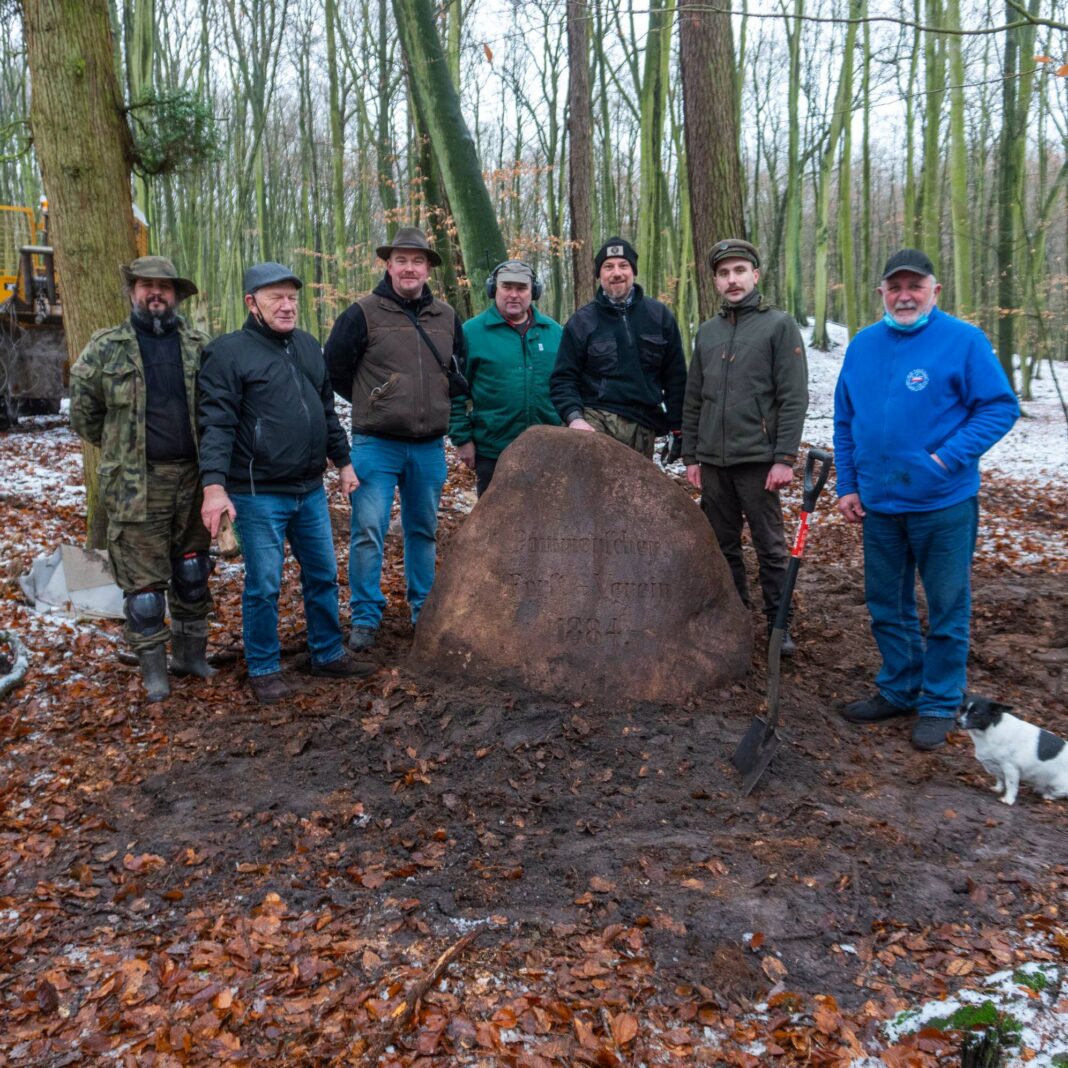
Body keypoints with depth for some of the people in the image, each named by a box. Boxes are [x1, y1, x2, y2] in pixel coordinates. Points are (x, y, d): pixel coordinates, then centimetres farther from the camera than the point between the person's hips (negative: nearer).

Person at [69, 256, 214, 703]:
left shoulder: (199, 346, 6)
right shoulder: (104, 349, -1)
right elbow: (84, 415, 6)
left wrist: (207, 456, 6)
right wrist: (124, 451, 8)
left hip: (192, 478, 3)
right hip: (136, 484, -3)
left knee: (192, 572, 13)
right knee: (144, 579, 1)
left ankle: (191, 654, 28)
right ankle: (153, 669, 14)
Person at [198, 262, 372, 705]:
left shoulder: (308, 346, 12)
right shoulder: (229, 353, -9)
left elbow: (327, 411, 20)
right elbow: (217, 424, -15)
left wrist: (343, 461, 19)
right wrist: (214, 485, -23)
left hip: (310, 490, 7)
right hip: (259, 495, -6)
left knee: (323, 575, 14)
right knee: (263, 585, 2)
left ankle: (328, 655, 30)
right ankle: (263, 670, 18)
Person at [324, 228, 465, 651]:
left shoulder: (447, 317, 7)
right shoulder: (363, 314, -6)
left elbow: (459, 371, 20)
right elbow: (334, 369, 0)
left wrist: (437, 409, 12)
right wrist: (370, 403, 6)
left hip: (429, 447, 4)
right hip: (377, 445, -4)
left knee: (424, 531, 14)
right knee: (368, 531, -6)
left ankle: (425, 610, 28)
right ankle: (365, 617, 5)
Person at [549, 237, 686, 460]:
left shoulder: (659, 315, 8)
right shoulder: (582, 321, 5)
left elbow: (675, 377, 10)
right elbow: (563, 378, 3)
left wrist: (678, 428, 7)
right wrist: (574, 417, -16)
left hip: (642, 428, 3)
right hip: (595, 418, -3)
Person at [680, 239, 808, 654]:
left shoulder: (779, 325, -2)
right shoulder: (707, 331, 14)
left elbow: (794, 398, -8)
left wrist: (785, 457, -14)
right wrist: (690, 456, 11)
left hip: (758, 459, -5)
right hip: (712, 461, 5)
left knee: (770, 546, 2)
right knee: (723, 545, 11)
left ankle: (778, 623, 12)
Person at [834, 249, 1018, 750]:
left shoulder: (964, 341, -7)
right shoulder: (862, 345, 7)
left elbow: (1000, 407, -9)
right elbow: (844, 421, 13)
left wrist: (948, 457, -19)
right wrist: (847, 485, 7)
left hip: (943, 503, -5)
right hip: (878, 503, 5)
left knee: (947, 610, 6)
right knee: (887, 606, 15)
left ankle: (939, 704, 21)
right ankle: (898, 689, 32)